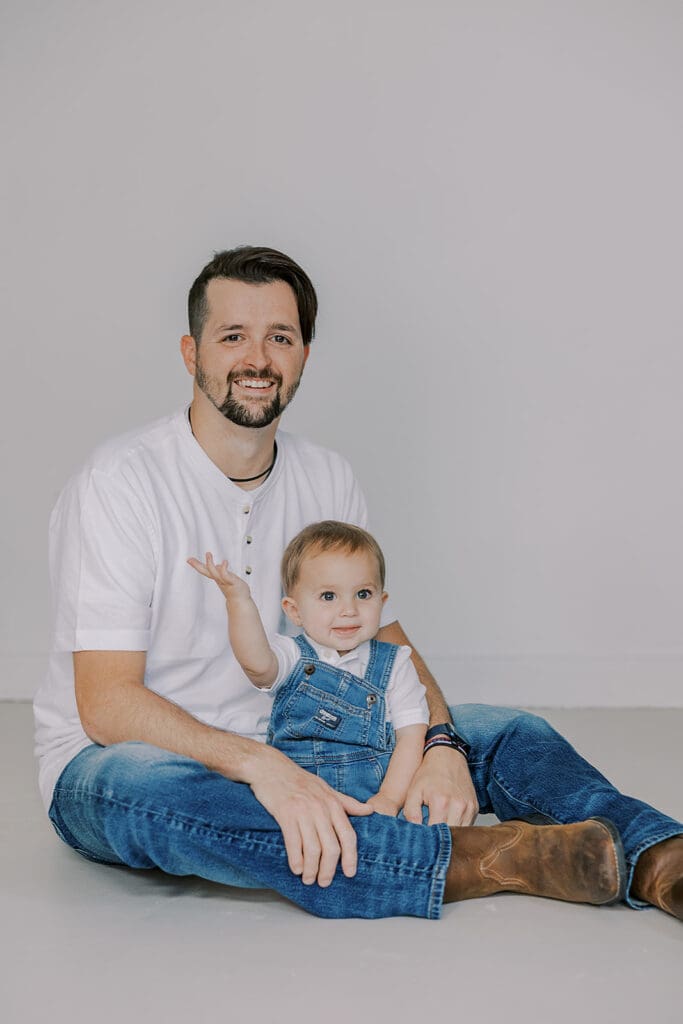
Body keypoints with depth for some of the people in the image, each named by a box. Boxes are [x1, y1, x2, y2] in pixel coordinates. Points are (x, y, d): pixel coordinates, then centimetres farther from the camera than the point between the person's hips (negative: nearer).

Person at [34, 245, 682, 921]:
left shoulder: (327, 480, 2)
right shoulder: (120, 484, -16)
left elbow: (386, 640, 4)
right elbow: (106, 702, -23)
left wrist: (440, 744, -18)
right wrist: (262, 767, -38)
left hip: (283, 750, 6)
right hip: (117, 758, -5)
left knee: (505, 732, -9)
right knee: (147, 788, -41)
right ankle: (476, 859, -42)